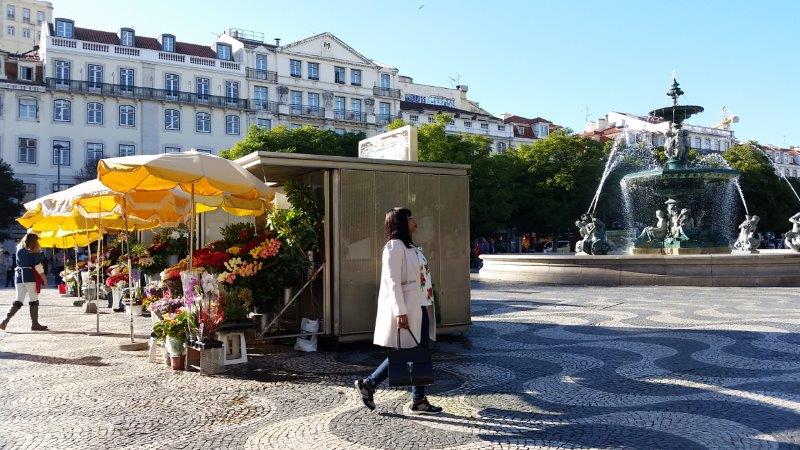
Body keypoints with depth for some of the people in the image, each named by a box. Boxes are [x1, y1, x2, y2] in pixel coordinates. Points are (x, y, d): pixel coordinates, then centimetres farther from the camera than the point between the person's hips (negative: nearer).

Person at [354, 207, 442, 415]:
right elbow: (393, 281, -18)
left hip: (420, 308, 9)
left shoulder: (410, 246, 17)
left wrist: (427, 305, 18)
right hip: (406, 309, -9)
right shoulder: (394, 246, -12)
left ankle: (419, 400, 16)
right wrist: (400, 312, -23)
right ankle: (368, 384, 13)